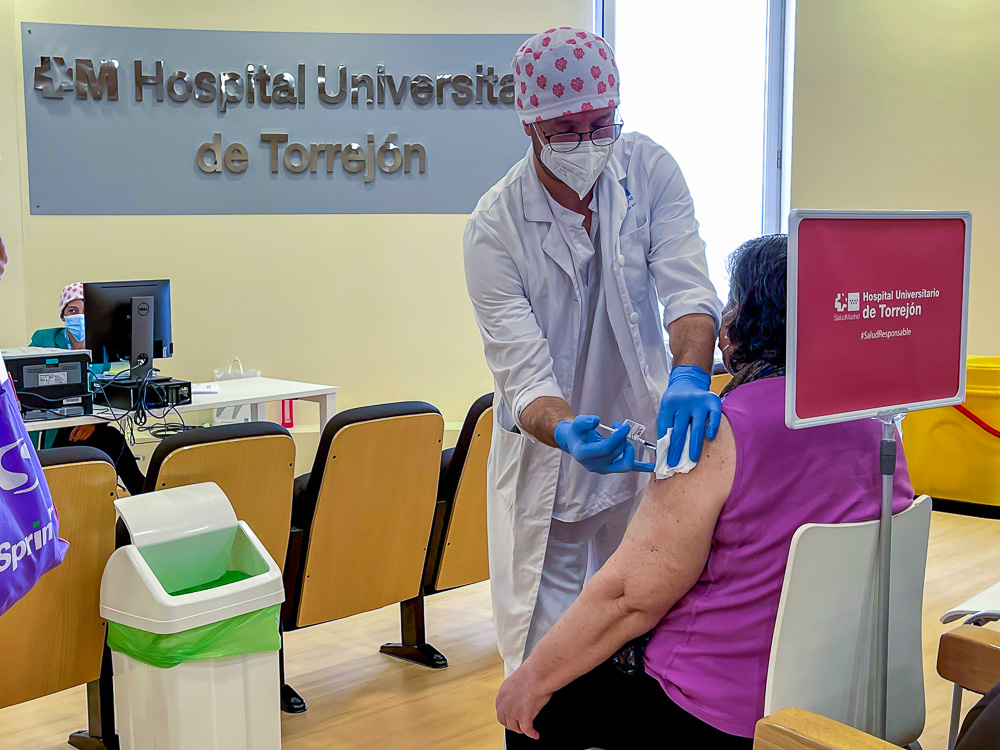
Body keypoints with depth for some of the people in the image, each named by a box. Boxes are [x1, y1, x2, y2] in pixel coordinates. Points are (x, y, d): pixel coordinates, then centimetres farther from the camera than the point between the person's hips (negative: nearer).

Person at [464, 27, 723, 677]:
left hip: (642, 444, 3)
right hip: (550, 458, -2)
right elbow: (521, 372, -20)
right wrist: (569, 433, -42)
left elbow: (687, 286, -18)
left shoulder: (649, 171, -8)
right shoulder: (494, 227, -17)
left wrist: (690, 375, -39)